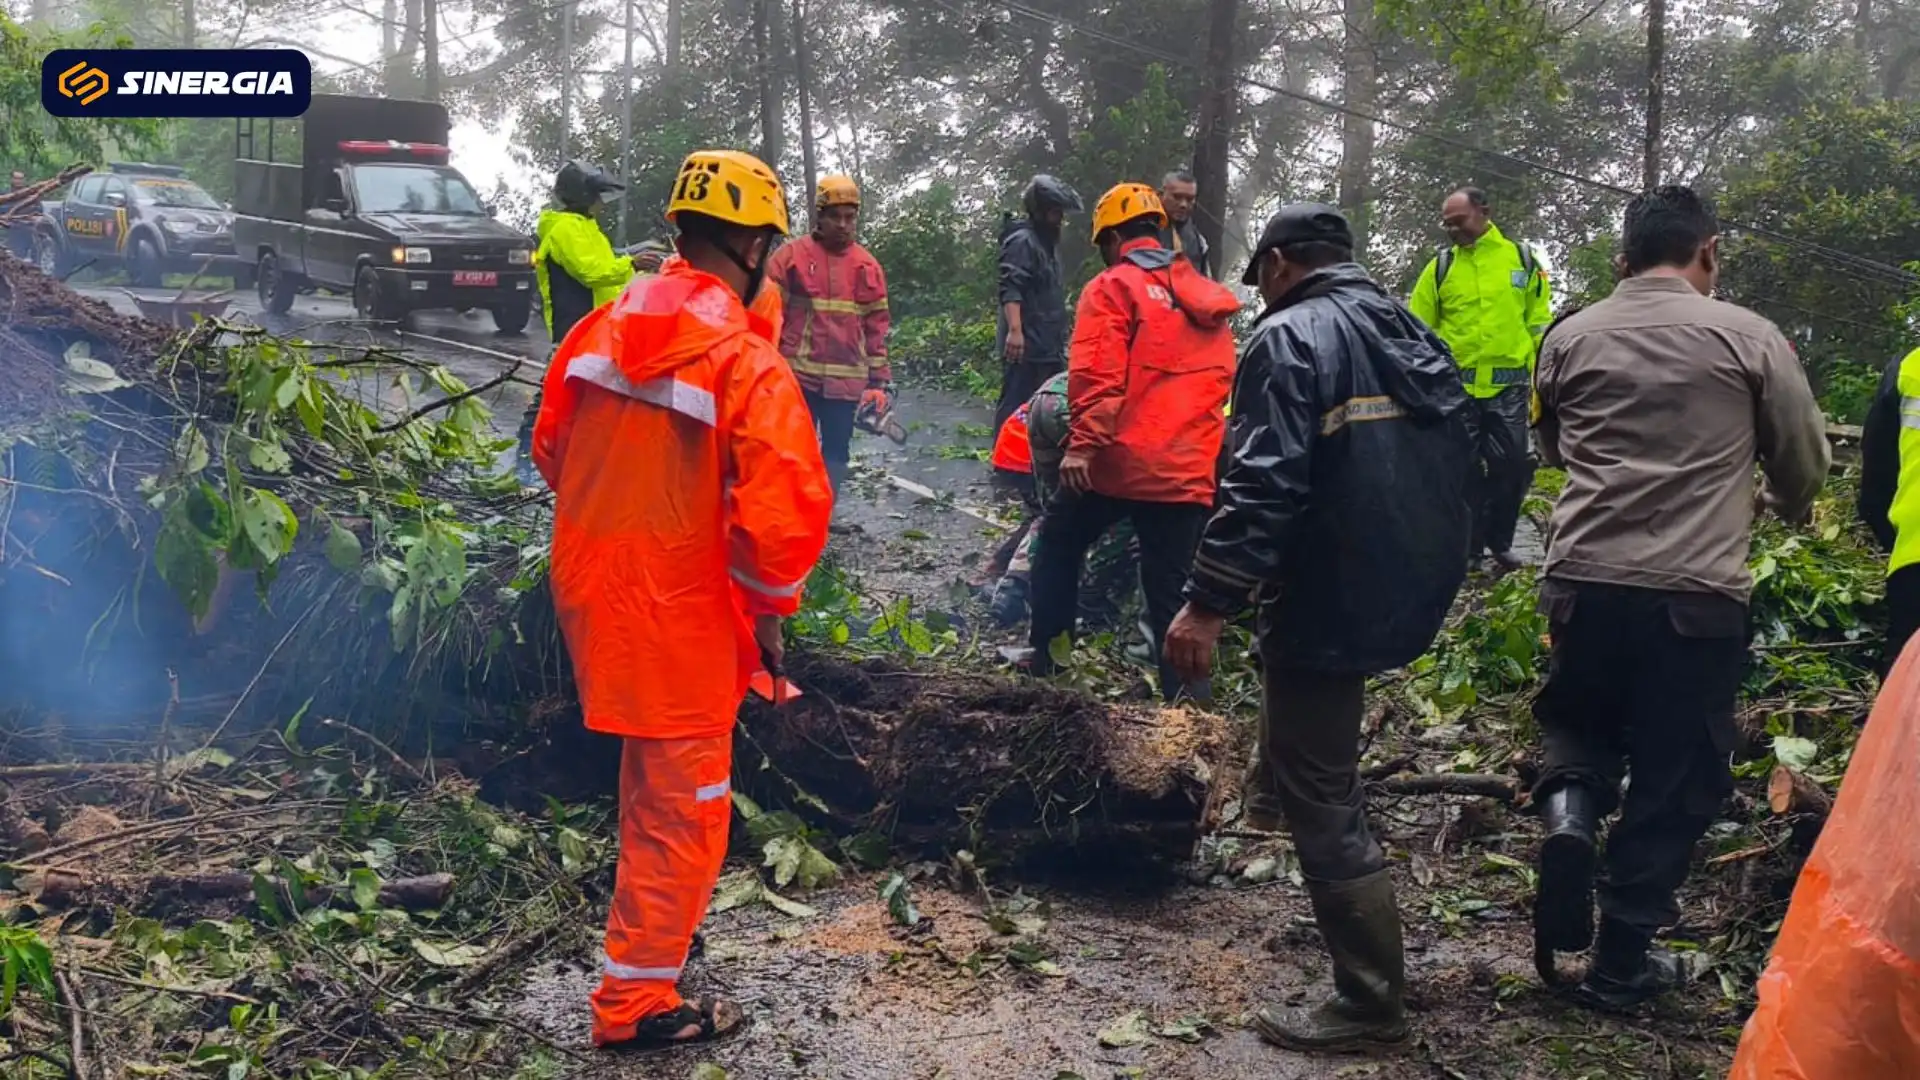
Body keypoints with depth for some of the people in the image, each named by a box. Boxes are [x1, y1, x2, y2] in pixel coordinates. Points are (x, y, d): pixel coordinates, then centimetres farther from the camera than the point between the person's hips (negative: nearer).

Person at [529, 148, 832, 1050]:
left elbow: (552, 450, 12)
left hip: (589, 589, 7)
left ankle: (656, 917, 48)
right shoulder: (746, 360, -19)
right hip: (678, 613, -7)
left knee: (649, 779, 30)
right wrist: (768, 608, -8)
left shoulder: (603, 326, 1)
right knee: (681, 807, 8)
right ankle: (637, 999, 20)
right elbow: (786, 507, -24)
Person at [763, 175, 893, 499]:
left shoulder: (868, 266, 8)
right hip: (797, 375, -3)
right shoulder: (790, 256, -1)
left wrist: (881, 381, 9)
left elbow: (877, 329, 11)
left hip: (846, 381, 3)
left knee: (837, 451, 8)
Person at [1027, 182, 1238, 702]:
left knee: (1058, 546, 18)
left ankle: (1042, 656, 22)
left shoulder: (1113, 287, -2)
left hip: (1120, 460, -5)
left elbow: (1097, 375, -15)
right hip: (1190, 471, 5)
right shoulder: (1206, 296, 18)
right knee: (1173, 593, 8)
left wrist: (1083, 443, -17)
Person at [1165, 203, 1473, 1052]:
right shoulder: (1416, 336, 15)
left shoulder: (1290, 337, -12)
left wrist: (1208, 603, -22)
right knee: (1322, 777, 27)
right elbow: (1456, 462, 22)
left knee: (1321, 798, -1)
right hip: (1416, 592, 10)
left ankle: (1369, 1004, 7)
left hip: (1330, 600, -10)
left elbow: (1263, 484, -23)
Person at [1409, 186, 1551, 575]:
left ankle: (1500, 542, 20)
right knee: (1465, 469, 5)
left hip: (1508, 384, 0)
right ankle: (1470, 546, 17)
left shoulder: (1522, 259, 6)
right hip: (1456, 387, 0)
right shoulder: (1440, 267, 6)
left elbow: (1540, 325, 7)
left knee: (1511, 465, 2)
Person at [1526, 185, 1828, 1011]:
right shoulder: (1747, 337, -1)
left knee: (1577, 719, 26)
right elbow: (1806, 465, 9)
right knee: (1674, 780, 11)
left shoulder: (1570, 338, 5)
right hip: (1700, 593, -2)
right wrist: (1777, 505, 30)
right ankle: (1621, 961, 17)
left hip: (1583, 578, 2)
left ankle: (1568, 807, -5)